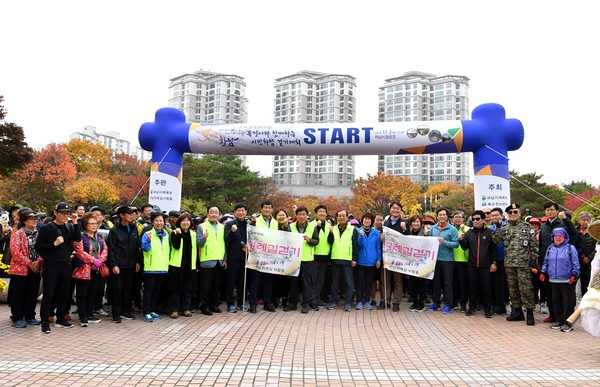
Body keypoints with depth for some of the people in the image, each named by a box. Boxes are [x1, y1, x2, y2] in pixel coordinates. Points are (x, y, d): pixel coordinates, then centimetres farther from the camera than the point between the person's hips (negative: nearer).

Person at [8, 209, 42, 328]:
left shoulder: (38, 234, 11)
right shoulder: (17, 234, -3)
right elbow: (15, 252, -12)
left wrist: (38, 262, -10)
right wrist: (29, 263, -15)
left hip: (36, 269, 4)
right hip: (20, 269, -4)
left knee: (33, 294, 8)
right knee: (18, 295, 1)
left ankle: (30, 316, 20)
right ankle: (17, 318, 11)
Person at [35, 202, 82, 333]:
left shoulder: (69, 227, 8)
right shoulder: (47, 228, -5)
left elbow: (78, 239, -7)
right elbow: (38, 247, -6)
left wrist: (75, 223, -14)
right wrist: (54, 244, -18)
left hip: (66, 266, 5)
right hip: (51, 266, -5)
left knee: (64, 294, 11)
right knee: (48, 295, -2)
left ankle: (60, 319, 23)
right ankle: (45, 322, 6)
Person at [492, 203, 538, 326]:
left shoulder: (527, 227, 0)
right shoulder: (504, 228, 11)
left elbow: (533, 245, -1)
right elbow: (496, 240, 1)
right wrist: (497, 228, -11)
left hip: (523, 263, -4)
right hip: (509, 263, 5)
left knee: (526, 288, -6)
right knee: (512, 288, 11)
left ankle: (530, 313, 2)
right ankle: (517, 311, 22)